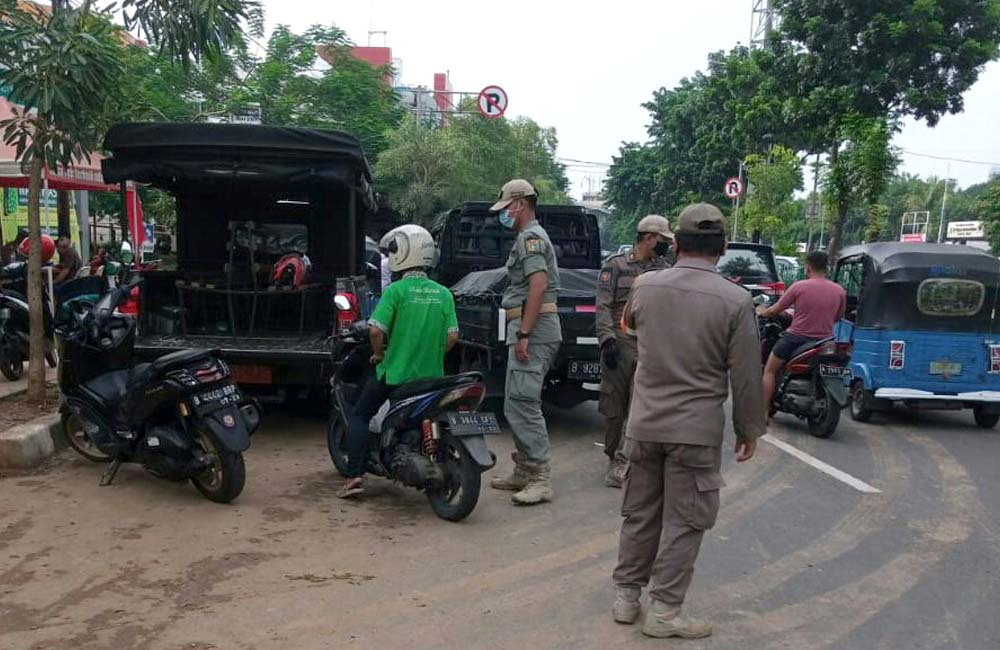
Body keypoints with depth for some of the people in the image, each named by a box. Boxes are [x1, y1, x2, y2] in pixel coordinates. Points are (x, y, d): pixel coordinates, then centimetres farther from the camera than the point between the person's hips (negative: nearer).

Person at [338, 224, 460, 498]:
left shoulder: (395, 290, -12)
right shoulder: (443, 294, 2)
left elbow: (375, 330, -18)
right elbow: (452, 336, 0)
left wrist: (379, 354, 1)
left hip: (394, 372, -4)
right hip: (431, 375, 4)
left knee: (360, 416, 11)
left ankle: (355, 475, 0)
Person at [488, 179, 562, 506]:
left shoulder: (530, 237, -10)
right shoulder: (530, 237, 23)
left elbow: (539, 286, -22)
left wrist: (523, 334, -24)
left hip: (533, 329, -11)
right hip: (532, 329, 11)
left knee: (522, 404, -13)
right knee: (518, 404, 14)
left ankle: (540, 479, -11)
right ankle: (524, 472, 21)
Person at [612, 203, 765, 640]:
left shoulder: (645, 286, -1)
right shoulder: (735, 300, -12)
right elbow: (746, 375, -8)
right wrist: (749, 430, 4)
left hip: (644, 423, 4)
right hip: (697, 429, -4)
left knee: (639, 514, 16)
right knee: (683, 522, 7)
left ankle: (626, 596, 26)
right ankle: (664, 611, 14)